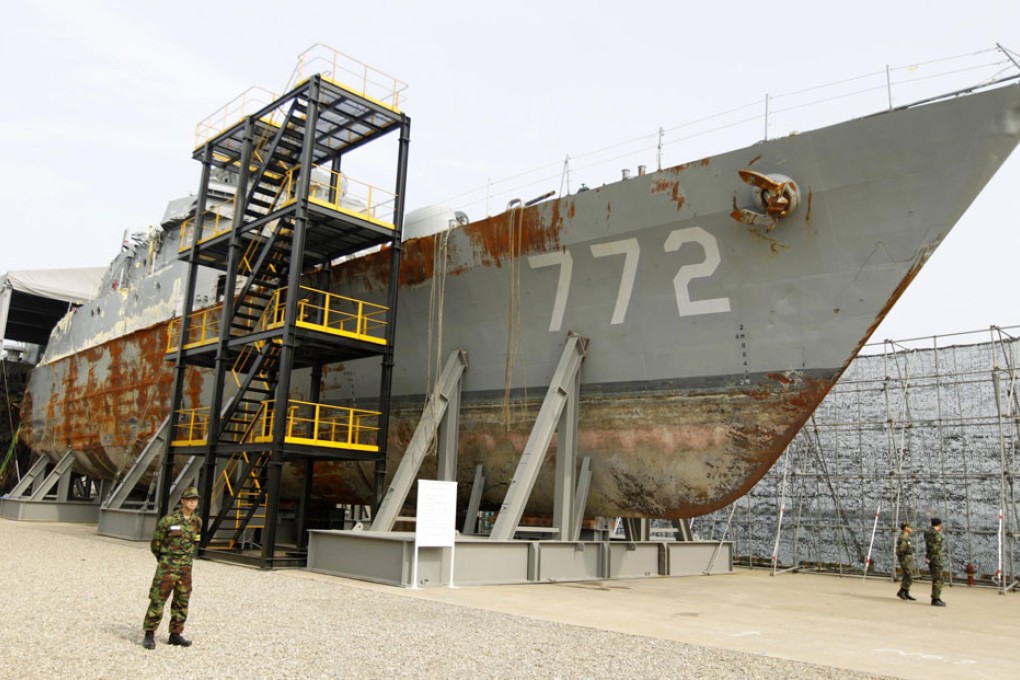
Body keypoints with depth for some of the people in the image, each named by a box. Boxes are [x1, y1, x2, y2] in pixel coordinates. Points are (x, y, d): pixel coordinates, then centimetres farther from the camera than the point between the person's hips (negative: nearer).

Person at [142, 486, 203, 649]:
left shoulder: (197, 522, 4)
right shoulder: (169, 520, -10)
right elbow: (156, 542, 0)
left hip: (186, 567, 5)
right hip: (167, 566, -5)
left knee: (182, 602, 9)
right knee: (158, 600, -3)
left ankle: (175, 634, 19)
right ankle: (149, 634, 7)